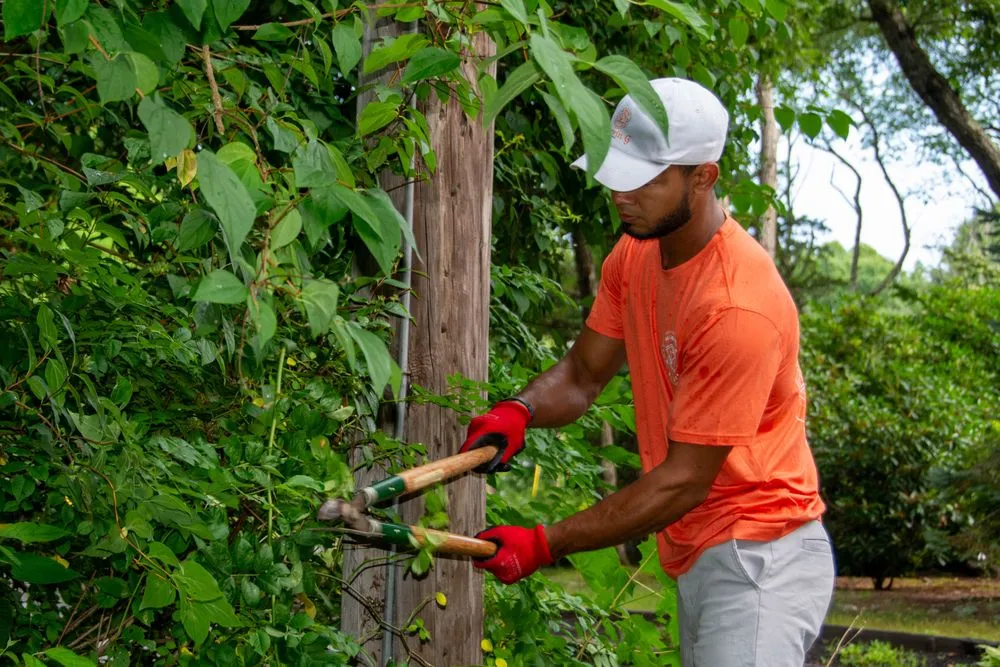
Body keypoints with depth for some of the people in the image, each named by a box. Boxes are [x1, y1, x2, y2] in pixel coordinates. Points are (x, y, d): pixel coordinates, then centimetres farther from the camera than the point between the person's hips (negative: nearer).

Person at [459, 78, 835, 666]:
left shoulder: (742, 306, -26)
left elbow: (683, 482, -24)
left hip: (759, 556, -8)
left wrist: (545, 546, -22)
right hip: (695, 554, 8)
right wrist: (520, 410, -15)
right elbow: (582, 375, 8)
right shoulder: (634, 253, 1)